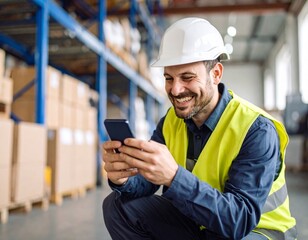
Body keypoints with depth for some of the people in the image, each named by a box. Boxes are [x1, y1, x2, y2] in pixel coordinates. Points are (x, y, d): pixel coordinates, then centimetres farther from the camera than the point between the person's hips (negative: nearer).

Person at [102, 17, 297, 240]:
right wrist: (123, 179, -33)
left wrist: (173, 177, -45)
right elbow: (146, 180, -9)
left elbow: (240, 220, -32)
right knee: (118, 205, -8)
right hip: (194, 222, 5)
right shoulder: (170, 121, -5)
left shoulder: (257, 131, -24)